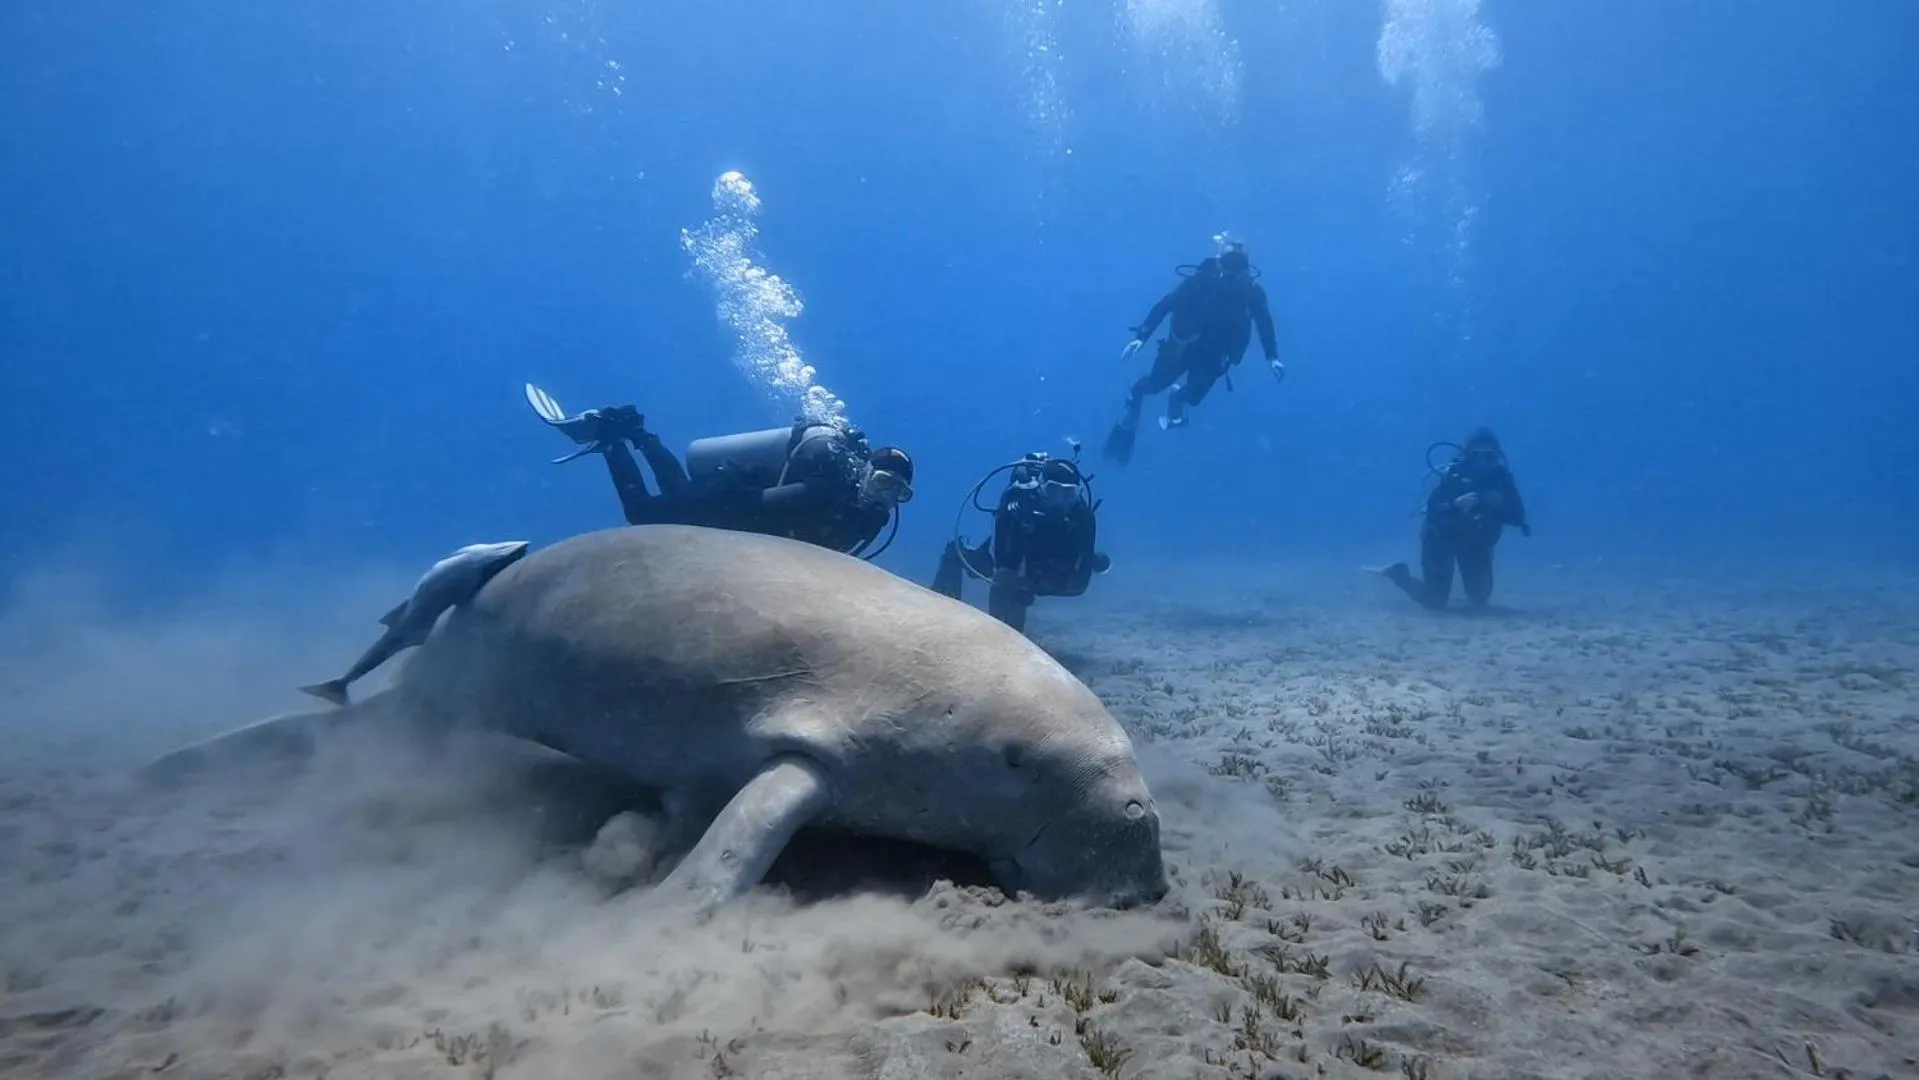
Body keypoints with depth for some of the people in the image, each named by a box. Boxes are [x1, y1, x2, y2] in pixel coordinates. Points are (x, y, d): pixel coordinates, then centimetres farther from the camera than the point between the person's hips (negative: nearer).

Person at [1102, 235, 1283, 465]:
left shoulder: (1252, 291, -21)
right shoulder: (1200, 280, -26)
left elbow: (1264, 323, -5)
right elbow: (1165, 305, -21)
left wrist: (1272, 357, -7)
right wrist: (1140, 337, -26)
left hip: (1213, 355, 1)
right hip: (1182, 345, -1)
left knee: (1193, 396, -1)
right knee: (1155, 384, 4)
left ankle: (1178, 400, 37)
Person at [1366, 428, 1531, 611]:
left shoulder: (1502, 477, -14)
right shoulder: (1454, 474, -25)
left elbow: (1517, 517, -14)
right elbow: (1432, 512, -32)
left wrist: (1500, 505, -33)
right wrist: (1456, 504, -49)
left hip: (1474, 540, 4)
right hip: (1442, 537, -4)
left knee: (1480, 597, 0)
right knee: (1435, 600, -6)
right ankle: (1397, 573, 18)